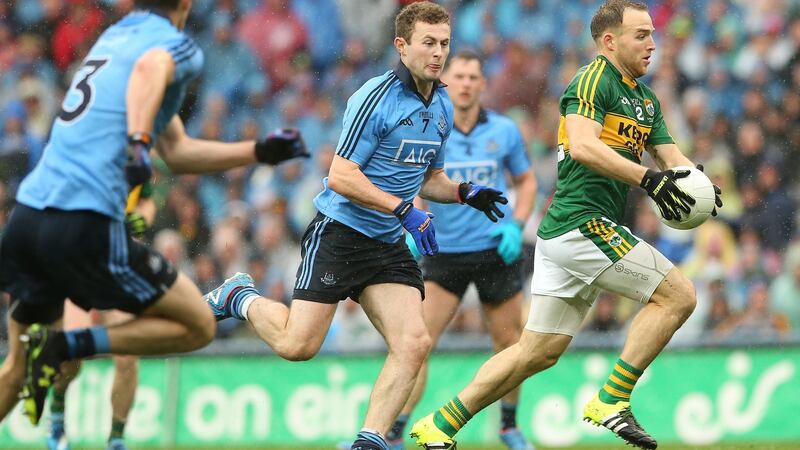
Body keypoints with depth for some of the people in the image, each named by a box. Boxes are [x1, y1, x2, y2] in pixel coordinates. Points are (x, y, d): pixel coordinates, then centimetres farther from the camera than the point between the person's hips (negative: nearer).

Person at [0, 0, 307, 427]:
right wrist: (139, 142, -37)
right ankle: (63, 346, -7)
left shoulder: (113, 35, 26)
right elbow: (150, 67, -25)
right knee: (198, 326, 6)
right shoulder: (176, 44, 4)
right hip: (85, 226, -8)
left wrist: (260, 151, 32)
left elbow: (177, 152, 29)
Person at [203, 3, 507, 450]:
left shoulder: (442, 106, 9)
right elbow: (341, 176, -19)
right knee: (298, 344, -9)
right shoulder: (376, 98, -15)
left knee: (414, 344, -11)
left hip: (389, 245, 7)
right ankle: (241, 297, 20)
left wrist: (465, 192, 3)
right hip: (340, 232, -7)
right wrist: (404, 210, -24)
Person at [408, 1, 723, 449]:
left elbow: (672, 158, 15)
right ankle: (611, 401, -12)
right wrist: (648, 178, -30)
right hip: (583, 223, -9)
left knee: (539, 351, 10)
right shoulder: (593, 81, -8)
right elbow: (583, 146, -23)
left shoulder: (646, 99, 20)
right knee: (678, 294, -11)